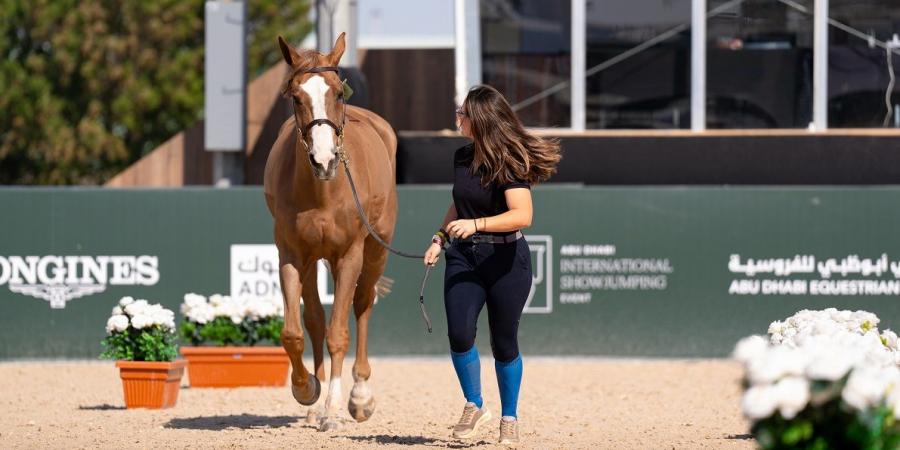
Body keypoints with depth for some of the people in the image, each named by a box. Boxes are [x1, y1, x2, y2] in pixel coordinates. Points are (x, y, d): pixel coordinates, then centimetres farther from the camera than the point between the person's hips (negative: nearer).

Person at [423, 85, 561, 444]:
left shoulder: (511, 163, -15)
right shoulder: (462, 157, 7)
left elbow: (522, 215, -26)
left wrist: (476, 224, -36)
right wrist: (440, 238, 10)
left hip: (505, 259, -5)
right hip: (464, 256, 5)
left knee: (504, 342, 3)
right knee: (459, 334, -12)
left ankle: (509, 418, 20)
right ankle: (474, 406, 7)